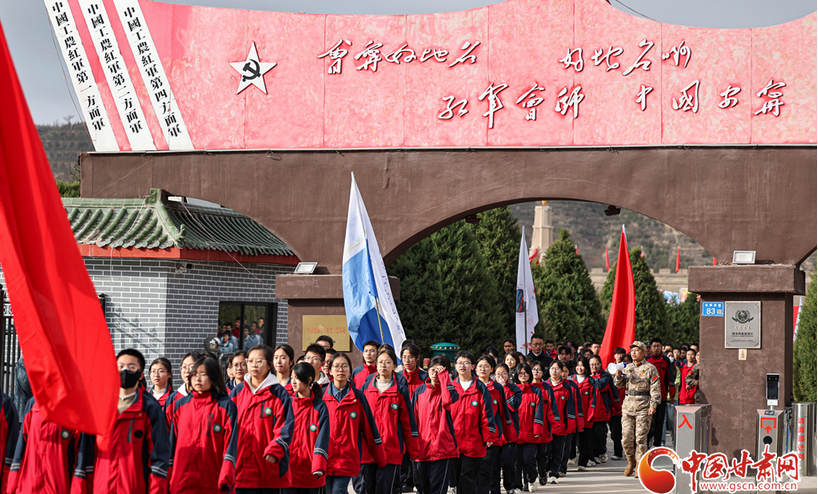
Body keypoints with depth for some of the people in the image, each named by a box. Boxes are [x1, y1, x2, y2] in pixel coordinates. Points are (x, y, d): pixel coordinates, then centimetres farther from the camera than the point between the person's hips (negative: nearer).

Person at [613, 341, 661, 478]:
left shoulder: (650, 368, 0)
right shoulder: (628, 368, 14)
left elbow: (655, 388, -4)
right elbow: (619, 384, 15)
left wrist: (653, 405, -14)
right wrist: (618, 375, -6)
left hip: (643, 406, -4)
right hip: (628, 404, 4)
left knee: (641, 438, -3)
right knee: (626, 437, 2)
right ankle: (631, 461, 21)